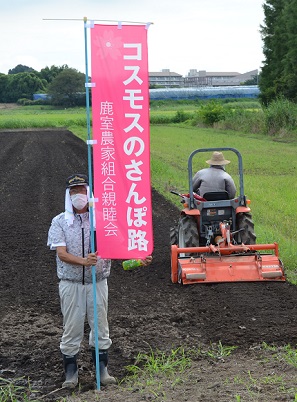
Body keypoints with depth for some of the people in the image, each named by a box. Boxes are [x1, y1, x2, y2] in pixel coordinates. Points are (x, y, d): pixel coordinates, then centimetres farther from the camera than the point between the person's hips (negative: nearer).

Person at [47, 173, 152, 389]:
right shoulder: (60, 222, -1)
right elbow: (61, 253, -12)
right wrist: (83, 261, -30)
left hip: (97, 282, 1)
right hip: (71, 284, -1)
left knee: (100, 327, 7)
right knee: (72, 328, 4)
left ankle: (102, 369, 19)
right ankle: (71, 372, 16)